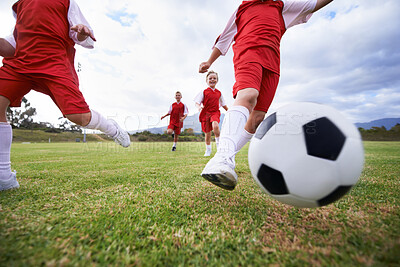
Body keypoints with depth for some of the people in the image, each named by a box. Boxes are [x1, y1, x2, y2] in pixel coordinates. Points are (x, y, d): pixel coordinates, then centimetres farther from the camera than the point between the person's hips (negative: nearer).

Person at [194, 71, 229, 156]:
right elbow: (197, 102, -4)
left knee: (215, 125, -32)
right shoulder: (204, 92, 3)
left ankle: (219, 143, -11)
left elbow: (223, 104, 21)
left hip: (215, 112, 1)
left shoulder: (219, 93, 11)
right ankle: (208, 150, 24)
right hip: (205, 113, 0)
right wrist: (199, 107, -26)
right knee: (207, 133, 5)